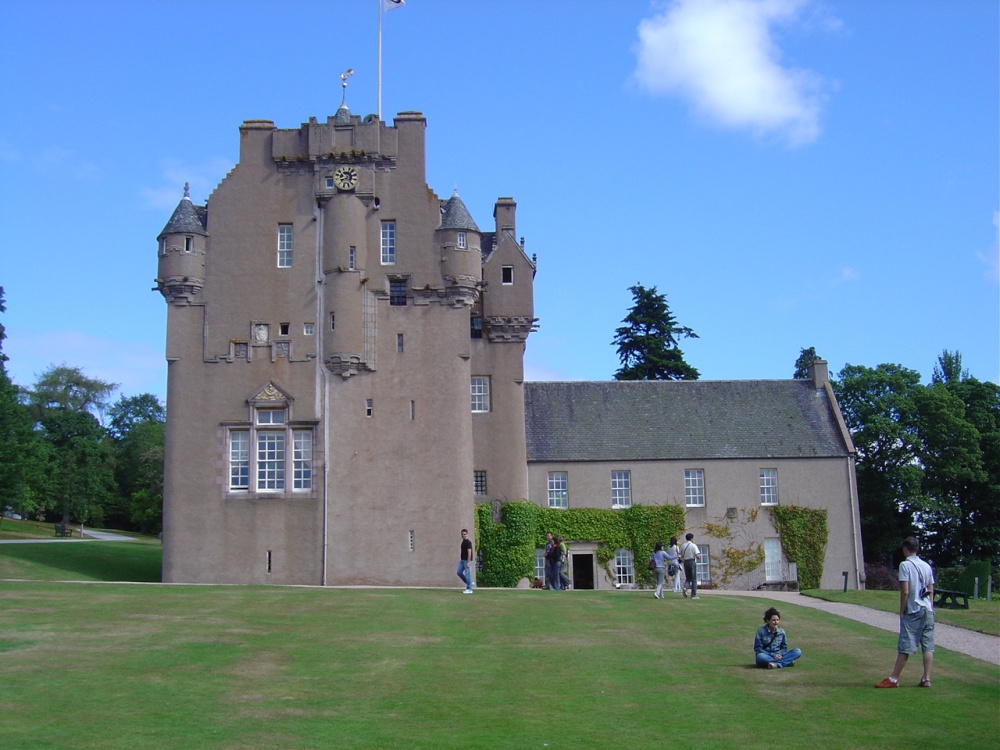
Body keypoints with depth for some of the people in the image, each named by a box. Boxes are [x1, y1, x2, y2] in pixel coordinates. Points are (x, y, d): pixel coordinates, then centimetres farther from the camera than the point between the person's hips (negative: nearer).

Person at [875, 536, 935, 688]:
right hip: (927, 611, 6)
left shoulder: (905, 565, -9)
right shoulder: (926, 566, 11)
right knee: (928, 646, 5)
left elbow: (905, 591, -14)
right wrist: (930, 609, 18)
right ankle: (926, 679, 4)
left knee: (905, 647, -5)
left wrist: (902, 611, -5)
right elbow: (931, 591, 12)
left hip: (913, 612, -6)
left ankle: (893, 679, -1)